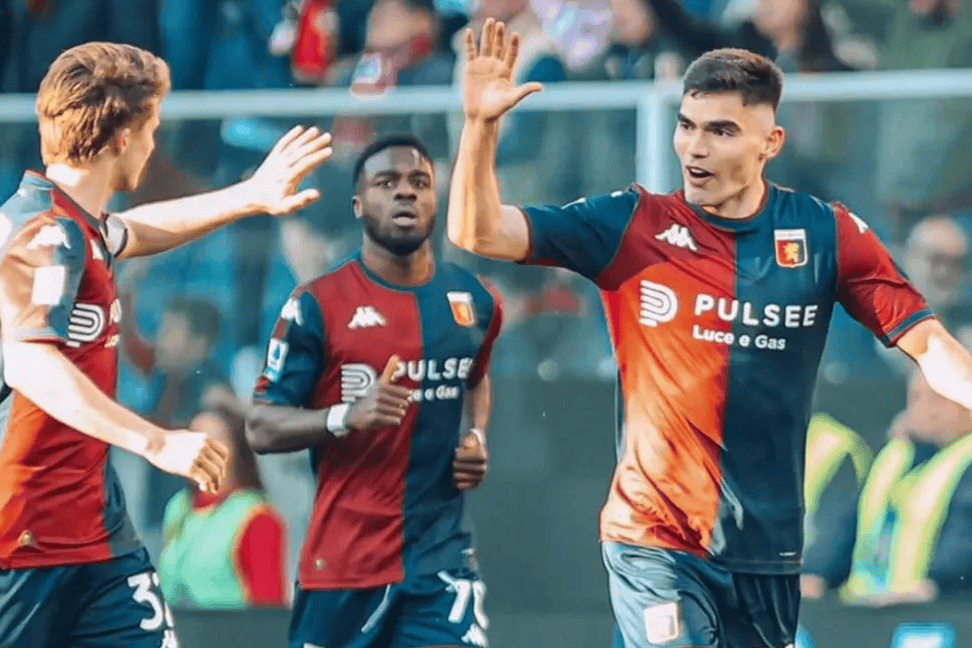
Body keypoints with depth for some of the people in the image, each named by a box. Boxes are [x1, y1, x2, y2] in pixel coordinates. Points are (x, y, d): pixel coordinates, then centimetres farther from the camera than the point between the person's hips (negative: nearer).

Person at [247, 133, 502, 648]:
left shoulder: (474, 301, 8)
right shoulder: (318, 305, -6)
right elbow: (261, 428, -8)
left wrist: (477, 438, 10)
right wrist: (347, 416, -24)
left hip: (441, 553, 3)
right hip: (343, 557, -3)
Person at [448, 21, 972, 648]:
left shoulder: (826, 235, 1)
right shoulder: (631, 226, -1)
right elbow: (478, 232, -4)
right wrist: (481, 124, -18)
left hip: (770, 550, 2)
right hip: (655, 545, -2)